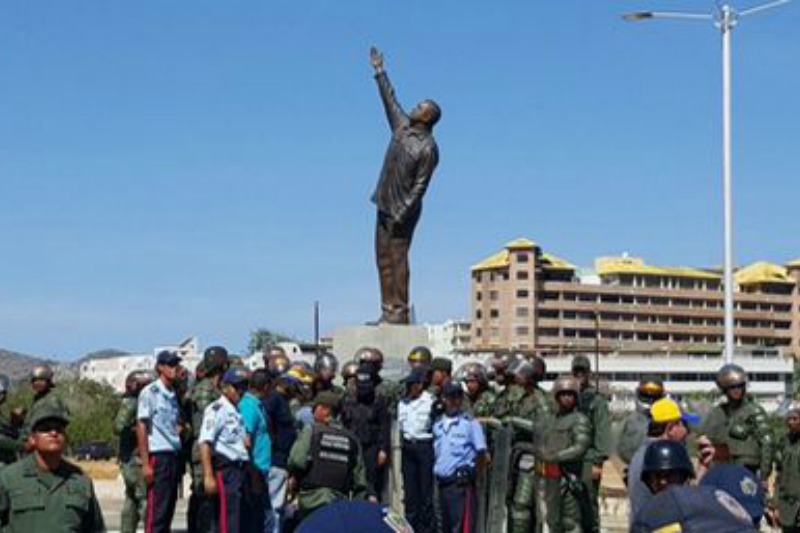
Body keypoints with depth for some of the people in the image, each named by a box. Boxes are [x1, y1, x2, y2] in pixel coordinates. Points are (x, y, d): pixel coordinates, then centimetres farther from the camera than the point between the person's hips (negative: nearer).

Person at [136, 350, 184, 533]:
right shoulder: (150, 392, -5)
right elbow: (141, 427, -9)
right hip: (158, 455, -7)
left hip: (174, 454, 7)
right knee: (156, 510, -9)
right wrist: (145, 464, -14)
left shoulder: (174, 394, 16)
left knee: (169, 509, 9)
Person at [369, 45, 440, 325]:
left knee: (397, 259, -9)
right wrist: (379, 71, 30)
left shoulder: (427, 148, -14)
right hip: (385, 205, 8)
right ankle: (388, 310, 9)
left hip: (403, 209, -8)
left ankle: (400, 312, -7)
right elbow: (390, 99, 23)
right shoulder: (403, 126, 9)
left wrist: (403, 213, -21)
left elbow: (420, 185, -17)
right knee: (384, 260, 7)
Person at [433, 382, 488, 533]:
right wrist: (437, 472, 14)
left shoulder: (469, 423, -5)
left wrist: (471, 474, -6)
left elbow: (481, 453, -7)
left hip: (461, 482, -7)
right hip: (442, 481, 7)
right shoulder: (437, 424, 13)